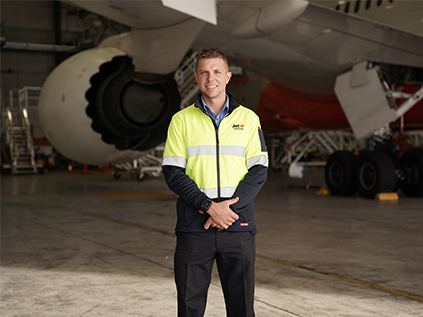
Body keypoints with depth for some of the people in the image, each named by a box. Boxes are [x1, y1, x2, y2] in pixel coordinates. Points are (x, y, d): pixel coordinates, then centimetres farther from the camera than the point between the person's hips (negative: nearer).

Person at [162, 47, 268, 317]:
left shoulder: (249, 118, 8)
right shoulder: (182, 120, 6)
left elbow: (259, 171, 2)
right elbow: (173, 173, -1)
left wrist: (230, 208, -12)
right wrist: (209, 207, -14)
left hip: (238, 225, 1)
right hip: (194, 226, 0)